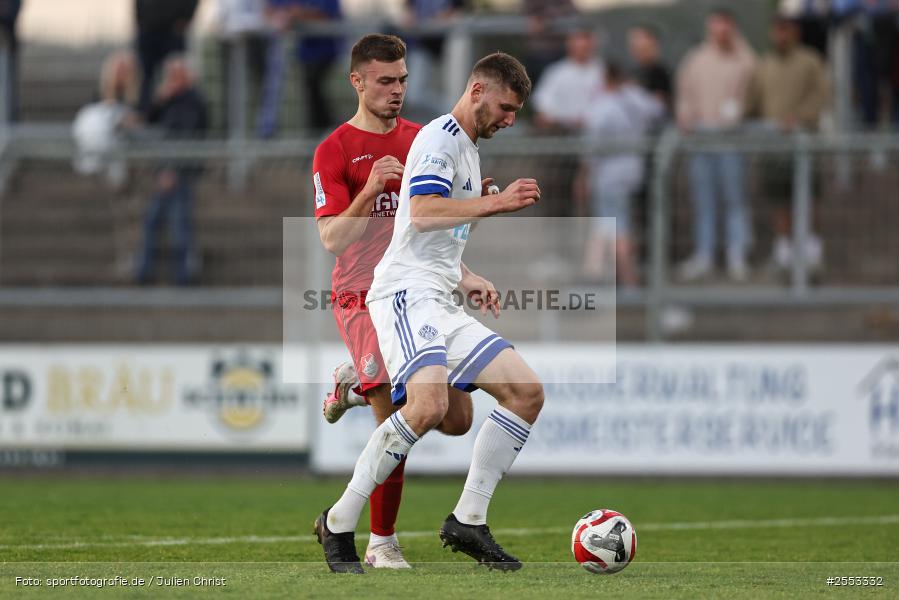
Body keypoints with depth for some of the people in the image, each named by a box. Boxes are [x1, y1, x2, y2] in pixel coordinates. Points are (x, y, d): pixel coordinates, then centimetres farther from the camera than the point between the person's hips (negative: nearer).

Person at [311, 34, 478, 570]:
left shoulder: (421, 139, 11)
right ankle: (382, 543, 2)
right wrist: (369, 191, -28)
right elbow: (332, 239, -15)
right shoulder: (335, 151, -6)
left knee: (458, 420, 0)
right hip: (365, 299, -6)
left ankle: (359, 382, 24)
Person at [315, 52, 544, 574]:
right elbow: (422, 214, -20)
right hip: (407, 293, -10)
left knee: (527, 392, 0)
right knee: (429, 405, -30)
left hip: (441, 304, 10)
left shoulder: (468, 151, 26)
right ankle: (339, 525, -18)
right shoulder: (441, 137, -5)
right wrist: (495, 203, -19)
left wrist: (469, 281, 21)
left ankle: (468, 520, 1)